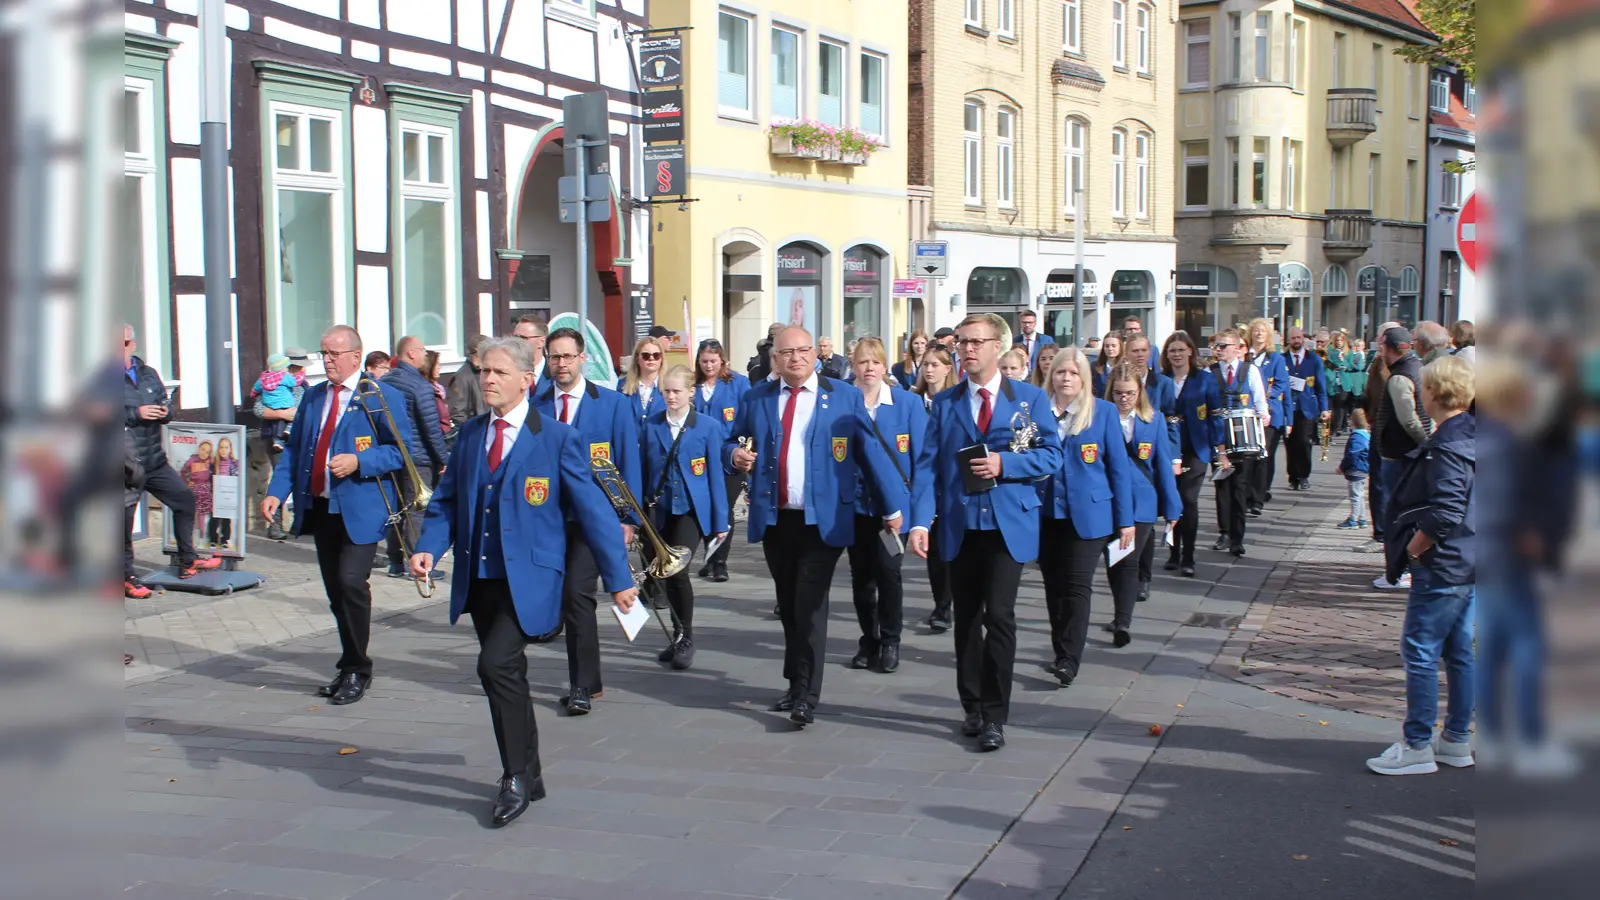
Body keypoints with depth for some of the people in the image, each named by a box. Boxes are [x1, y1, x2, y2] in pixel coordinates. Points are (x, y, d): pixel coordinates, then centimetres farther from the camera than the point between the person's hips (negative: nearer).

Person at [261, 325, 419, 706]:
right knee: (335, 589, 10)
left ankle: (356, 670, -1)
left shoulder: (381, 398, -4)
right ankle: (351, 667, 22)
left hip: (360, 509, -6)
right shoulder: (313, 397, 15)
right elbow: (293, 449, 15)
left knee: (351, 582, -16)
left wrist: (358, 462, -20)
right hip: (320, 507, 6)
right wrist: (276, 491, 2)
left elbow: (403, 449, -8)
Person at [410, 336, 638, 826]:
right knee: (506, 674, 13)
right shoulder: (470, 433, 10)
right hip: (479, 578, 6)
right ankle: (527, 777, 28)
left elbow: (592, 508, -5)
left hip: (528, 578, -6)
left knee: (496, 664, -19)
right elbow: (446, 500, 15)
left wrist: (618, 578, -5)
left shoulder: (557, 438, -5)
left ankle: (518, 776, -4)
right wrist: (429, 547, -4)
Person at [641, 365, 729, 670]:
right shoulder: (651, 426, 5)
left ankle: (686, 639, 3)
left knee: (678, 572, -15)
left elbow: (715, 474, -1)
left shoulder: (708, 426, -3)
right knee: (666, 575, 8)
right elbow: (643, 471, 8)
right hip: (659, 509, 4)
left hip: (692, 509, -4)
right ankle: (678, 635, 25)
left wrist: (720, 520, -2)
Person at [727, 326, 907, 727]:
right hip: (773, 519, 4)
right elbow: (732, 442, 19)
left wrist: (896, 506, -5)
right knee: (788, 606, 12)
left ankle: (806, 696, -5)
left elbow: (872, 451, -1)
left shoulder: (845, 397, 1)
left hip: (823, 520, -4)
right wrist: (735, 455, -6)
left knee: (809, 606, -9)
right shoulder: (756, 398, 9)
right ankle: (796, 683, 24)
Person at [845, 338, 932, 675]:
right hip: (854, 501, 2)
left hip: (894, 502, -2)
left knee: (888, 569, -9)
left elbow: (923, 454, -3)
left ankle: (890, 641, 8)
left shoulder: (908, 402, -4)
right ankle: (869, 641, 24)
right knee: (861, 574, 9)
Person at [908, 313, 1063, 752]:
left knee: (999, 615, -10)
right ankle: (973, 707, 24)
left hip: (1008, 523, -2)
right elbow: (930, 465, 2)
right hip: (960, 525, 3)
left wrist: (1004, 463, -15)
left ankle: (995, 716, -1)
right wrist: (921, 521, -9)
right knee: (967, 619, 10)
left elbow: (1051, 454, 0)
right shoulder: (944, 402, 8)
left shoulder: (1030, 398, 4)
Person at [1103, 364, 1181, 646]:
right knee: (1113, 560, 10)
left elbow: (1163, 464, 4)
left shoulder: (1154, 420, 2)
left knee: (1130, 561, -8)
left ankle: (1122, 623, -11)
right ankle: (1122, 613, 28)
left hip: (1141, 501, -1)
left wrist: (1172, 506, 5)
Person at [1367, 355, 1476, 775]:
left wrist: (1414, 547, -13)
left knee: (1420, 651, -3)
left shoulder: (1447, 447, -20)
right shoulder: (1469, 435, 9)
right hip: (1467, 564, 10)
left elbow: (1446, 512, -27)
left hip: (1442, 567, -10)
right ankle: (1456, 740, 25)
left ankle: (1417, 745, 3)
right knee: (1457, 651, 16)